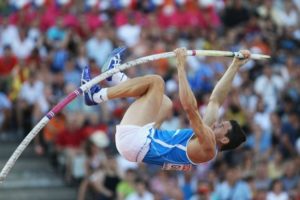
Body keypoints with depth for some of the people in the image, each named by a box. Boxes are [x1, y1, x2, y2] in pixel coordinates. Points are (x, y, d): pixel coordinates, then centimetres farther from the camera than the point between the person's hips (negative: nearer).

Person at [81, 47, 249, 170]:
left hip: (133, 140, -10)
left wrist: (181, 67, -29)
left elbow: (190, 108, -29)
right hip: (142, 137, 10)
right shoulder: (208, 137, 8)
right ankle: (114, 74, 30)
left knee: (155, 81, -11)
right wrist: (236, 66, 13)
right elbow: (216, 100, 14)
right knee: (166, 103, 29)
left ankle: (96, 96, -1)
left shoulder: (208, 148, -18)